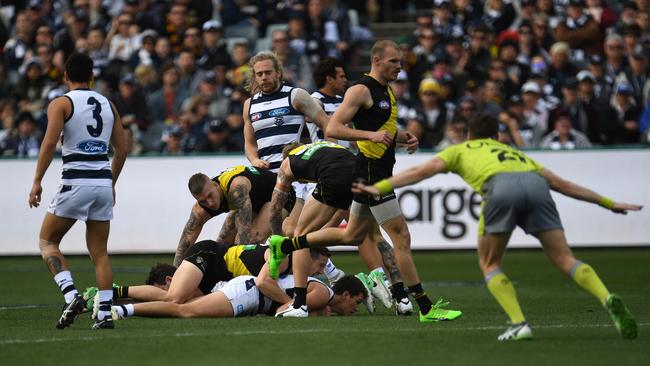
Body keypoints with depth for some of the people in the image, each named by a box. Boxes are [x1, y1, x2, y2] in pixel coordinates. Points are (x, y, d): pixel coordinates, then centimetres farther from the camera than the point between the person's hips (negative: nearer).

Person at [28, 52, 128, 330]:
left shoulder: (61, 104, -2)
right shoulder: (108, 105, 14)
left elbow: (49, 143, -13)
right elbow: (122, 148, 15)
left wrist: (37, 182, -8)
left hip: (75, 182, -5)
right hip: (103, 182, 5)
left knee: (47, 241, 10)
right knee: (99, 252, 10)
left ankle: (71, 296, -10)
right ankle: (105, 313, 1)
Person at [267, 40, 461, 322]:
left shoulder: (386, 91, 15)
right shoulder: (361, 90, -14)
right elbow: (332, 129, -19)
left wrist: (404, 138, 9)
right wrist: (371, 134, -29)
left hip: (380, 172, 10)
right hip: (370, 173, -10)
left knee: (352, 235, 20)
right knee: (401, 237, -9)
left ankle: (284, 246, 31)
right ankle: (425, 308, -7)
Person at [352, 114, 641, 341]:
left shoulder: (460, 150, 36)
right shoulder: (515, 153, 44)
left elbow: (422, 171, 24)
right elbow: (561, 183, 42)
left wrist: (379, 188, 25)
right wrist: (608, 203, 48)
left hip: (501, 188, -3)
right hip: (535, 185, 3)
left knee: (490, 264, 15)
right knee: (565, 259, 4)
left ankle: (519, 324, -2)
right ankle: (608, 300, -21)